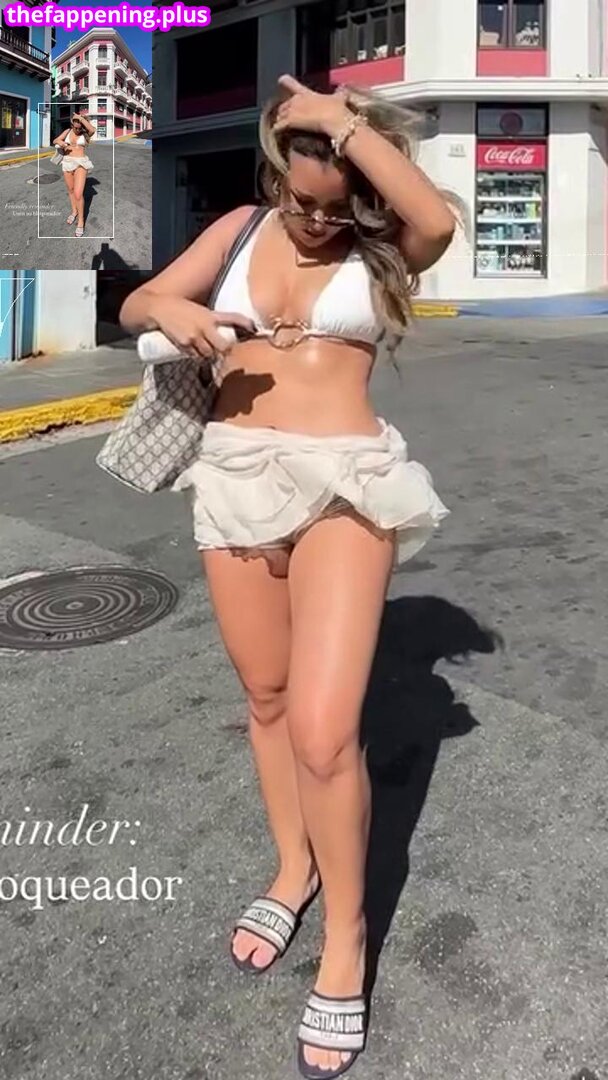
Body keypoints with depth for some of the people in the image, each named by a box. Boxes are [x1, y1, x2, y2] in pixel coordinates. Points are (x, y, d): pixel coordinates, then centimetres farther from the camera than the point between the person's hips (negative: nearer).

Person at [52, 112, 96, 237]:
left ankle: (81, 221, 0)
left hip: (81, 164, -5)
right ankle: (74, 211, 43)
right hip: (67, 163, 5)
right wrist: (60, 142, -19)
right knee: (70, 190, 19)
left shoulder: (85, 133, -6)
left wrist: (81, 118, -25)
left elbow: (93, 130, -29)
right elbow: (55, 141, 3)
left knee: (78, 194, -14)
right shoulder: (68, 131, 3)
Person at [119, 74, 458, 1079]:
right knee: (267, 698, 16)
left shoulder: (382, 248, 0)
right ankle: (292, 870, 40)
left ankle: (346, 932, 13)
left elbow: (439, 219, -23)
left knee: (322, 729, -12)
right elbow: (133, 306, 10)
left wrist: (346, 123, -16)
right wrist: (169, 309, -13)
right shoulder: (239, 229, 9)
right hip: (234, 478, 5)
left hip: (345, 483, -4)